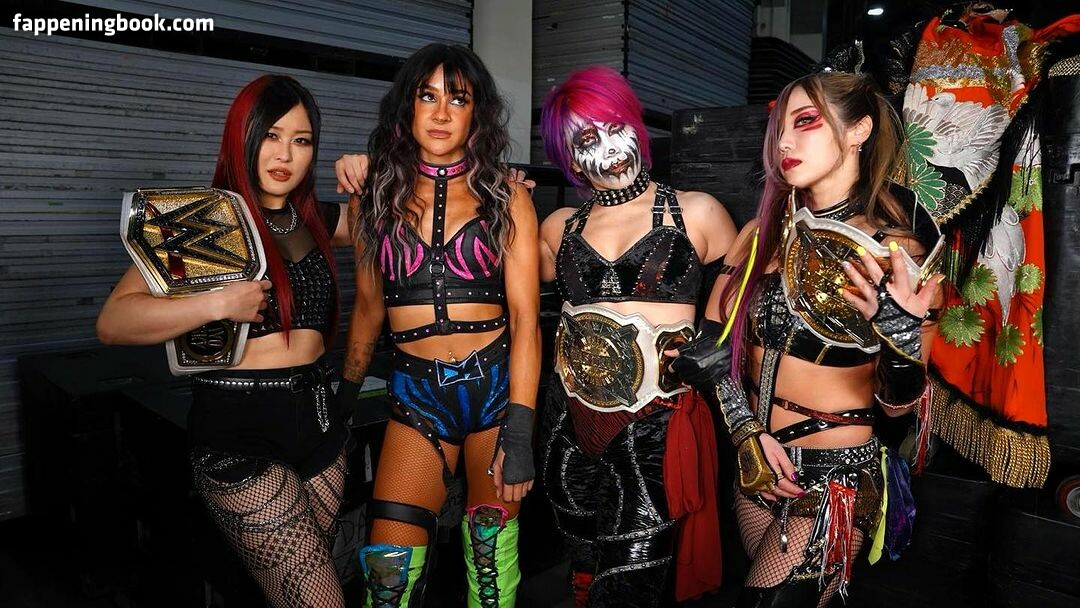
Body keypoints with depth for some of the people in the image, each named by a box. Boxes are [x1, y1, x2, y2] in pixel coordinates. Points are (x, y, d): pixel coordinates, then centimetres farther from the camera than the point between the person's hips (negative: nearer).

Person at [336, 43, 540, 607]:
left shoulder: (506, 197, -1)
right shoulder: (376, 195, 6)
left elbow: (525, 319, -6)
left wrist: (519, 432, -14)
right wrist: (346, 393, 21)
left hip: (496, 385, -1)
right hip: (417, 396, 2)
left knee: (491, 551, 8)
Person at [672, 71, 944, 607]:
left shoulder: (901, 252, -12)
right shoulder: (764, 233, -2)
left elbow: (897, 404, -9)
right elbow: (710, 347, -2)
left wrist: (902, 335, -27)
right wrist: (747, 432, -11)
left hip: (833, 472, -4)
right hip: (755, 463, 4)